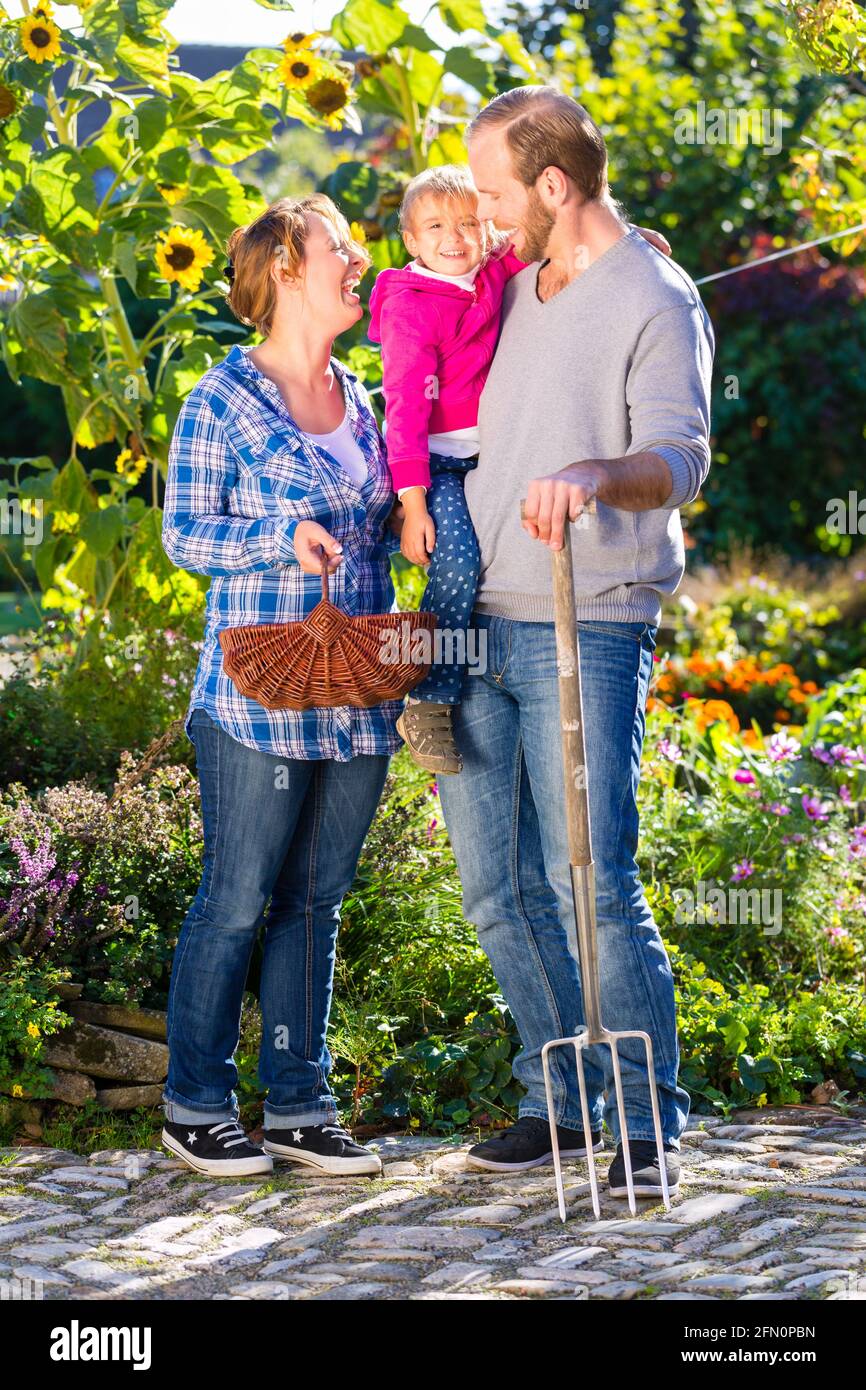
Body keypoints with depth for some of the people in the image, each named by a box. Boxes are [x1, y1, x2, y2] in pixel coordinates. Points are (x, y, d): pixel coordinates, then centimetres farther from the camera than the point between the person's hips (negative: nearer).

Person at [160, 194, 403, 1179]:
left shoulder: (360, 399, 14)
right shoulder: (223, 400, -4)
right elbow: (183, 533, -5)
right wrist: (283, 538, -19)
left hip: (359, 696, 6)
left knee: (315, 900, 10)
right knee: (236, 901, -1)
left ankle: (297, 1106, 18)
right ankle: (195, 1106, 12)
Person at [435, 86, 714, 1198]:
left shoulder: (657, 301, -6)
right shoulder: (508, 292, 17)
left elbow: (680, 457, -20)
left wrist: (597, 474, -39)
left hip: (587, 631, -7)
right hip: (480, 625, 7)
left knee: (591, 885, -11)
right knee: (496, 884, 8)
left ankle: (648, 1127, -1)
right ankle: (561, 1098, 20)